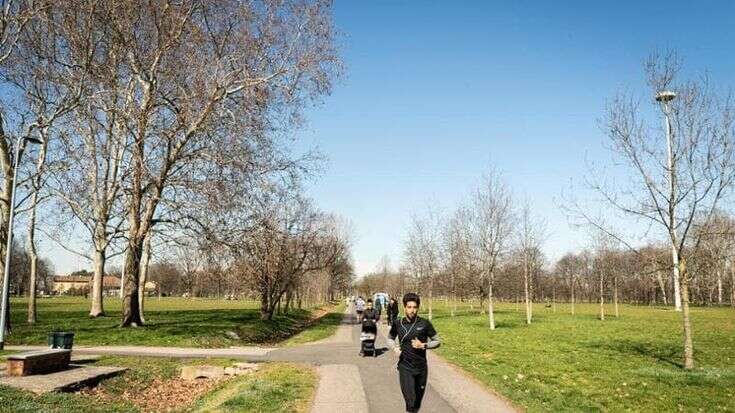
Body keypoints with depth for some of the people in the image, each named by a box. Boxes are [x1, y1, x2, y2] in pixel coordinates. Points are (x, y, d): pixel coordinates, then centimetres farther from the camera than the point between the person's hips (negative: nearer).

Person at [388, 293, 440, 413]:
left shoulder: (424, 324, -7)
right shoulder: (397, 324, -3)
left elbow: (437, 341, 2)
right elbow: (390, 339, 16)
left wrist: (423, 345, -15)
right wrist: (395, 347, -4)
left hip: (421, 367, 1)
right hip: (405, 367, -1)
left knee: (417, 403, 15)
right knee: (410, 402, -11)